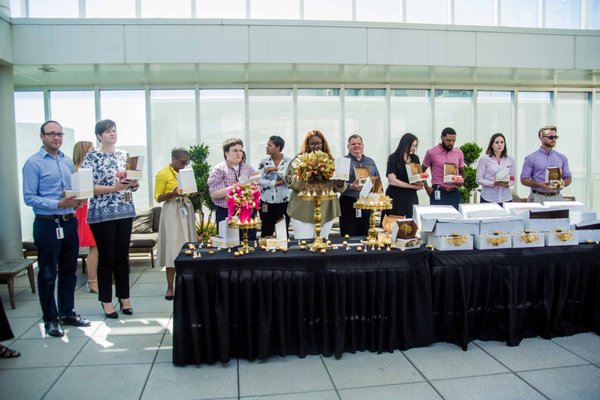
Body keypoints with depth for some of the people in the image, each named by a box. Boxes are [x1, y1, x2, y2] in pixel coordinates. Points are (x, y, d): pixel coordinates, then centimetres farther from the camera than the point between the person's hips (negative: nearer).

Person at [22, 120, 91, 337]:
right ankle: (51, 319, 16)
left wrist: (78, 200, -4)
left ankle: (67, 313, 27)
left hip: (70, 222, 6)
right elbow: (29, 198, -13)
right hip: (47, 224, -6)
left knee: (69, 271, 14)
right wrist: (59, 204, -21)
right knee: (48, 274, 5)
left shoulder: (68, 161, 11)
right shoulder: (33, 163, -7)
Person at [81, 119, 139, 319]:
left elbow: (132, 183, 16)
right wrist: (113, 188, -20)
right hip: (102, 214, -4)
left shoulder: (124, 155, 12)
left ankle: (124, 297, 20)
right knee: (107, 257, 2)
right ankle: (106, 301, 14)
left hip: (125, 211, 4)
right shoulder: (91, 157, -3)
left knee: (122, 256, 10)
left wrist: (134, 184, -7)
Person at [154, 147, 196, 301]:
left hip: (187, 210, 6)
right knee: (173, 248, -6)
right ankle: (170, 287, 0)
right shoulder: (163, 174, -4)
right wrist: (171, 194, -23)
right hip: (172, 212, -5)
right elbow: (157, 197, -5)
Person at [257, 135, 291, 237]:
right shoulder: (264, 162, 3)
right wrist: (275, 183, -12)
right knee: (266, 233, 5)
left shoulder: (289, 161, -2)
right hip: (266, 203, 1)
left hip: (283, 203, -1)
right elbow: (259, 181, -6)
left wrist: (276, 169, -19)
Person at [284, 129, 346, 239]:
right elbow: (289, 179, -9)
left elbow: (340, 187, 11)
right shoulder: (299, 160, 1)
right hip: (303, 212, -3)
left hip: (326, 211, 3)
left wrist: (340, 184, -11)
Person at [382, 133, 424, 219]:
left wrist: (419, 184, -6)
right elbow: (392, 181, -14)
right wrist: (413, 186, -14)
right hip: (396, 197, -4)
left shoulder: (415, 158, 10)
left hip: (411, 196, 5)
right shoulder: (393, 158, -6)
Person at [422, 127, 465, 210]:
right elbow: (422, 171, 6)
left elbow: (462, 171, 18)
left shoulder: (459, 153, 8)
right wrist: (426, 187, -4)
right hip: (438, 193, -3)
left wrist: (461, 181, -3)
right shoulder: (431, 152, -3)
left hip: (454, 193, 3)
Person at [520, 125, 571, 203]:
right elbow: (524, 180, -2)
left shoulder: (562, 158, 13)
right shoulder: (531, 158, 2)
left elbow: (568, 177, 18)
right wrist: (539, 185, -16)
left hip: (556, 197, 3)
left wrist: (563, 183, -5)